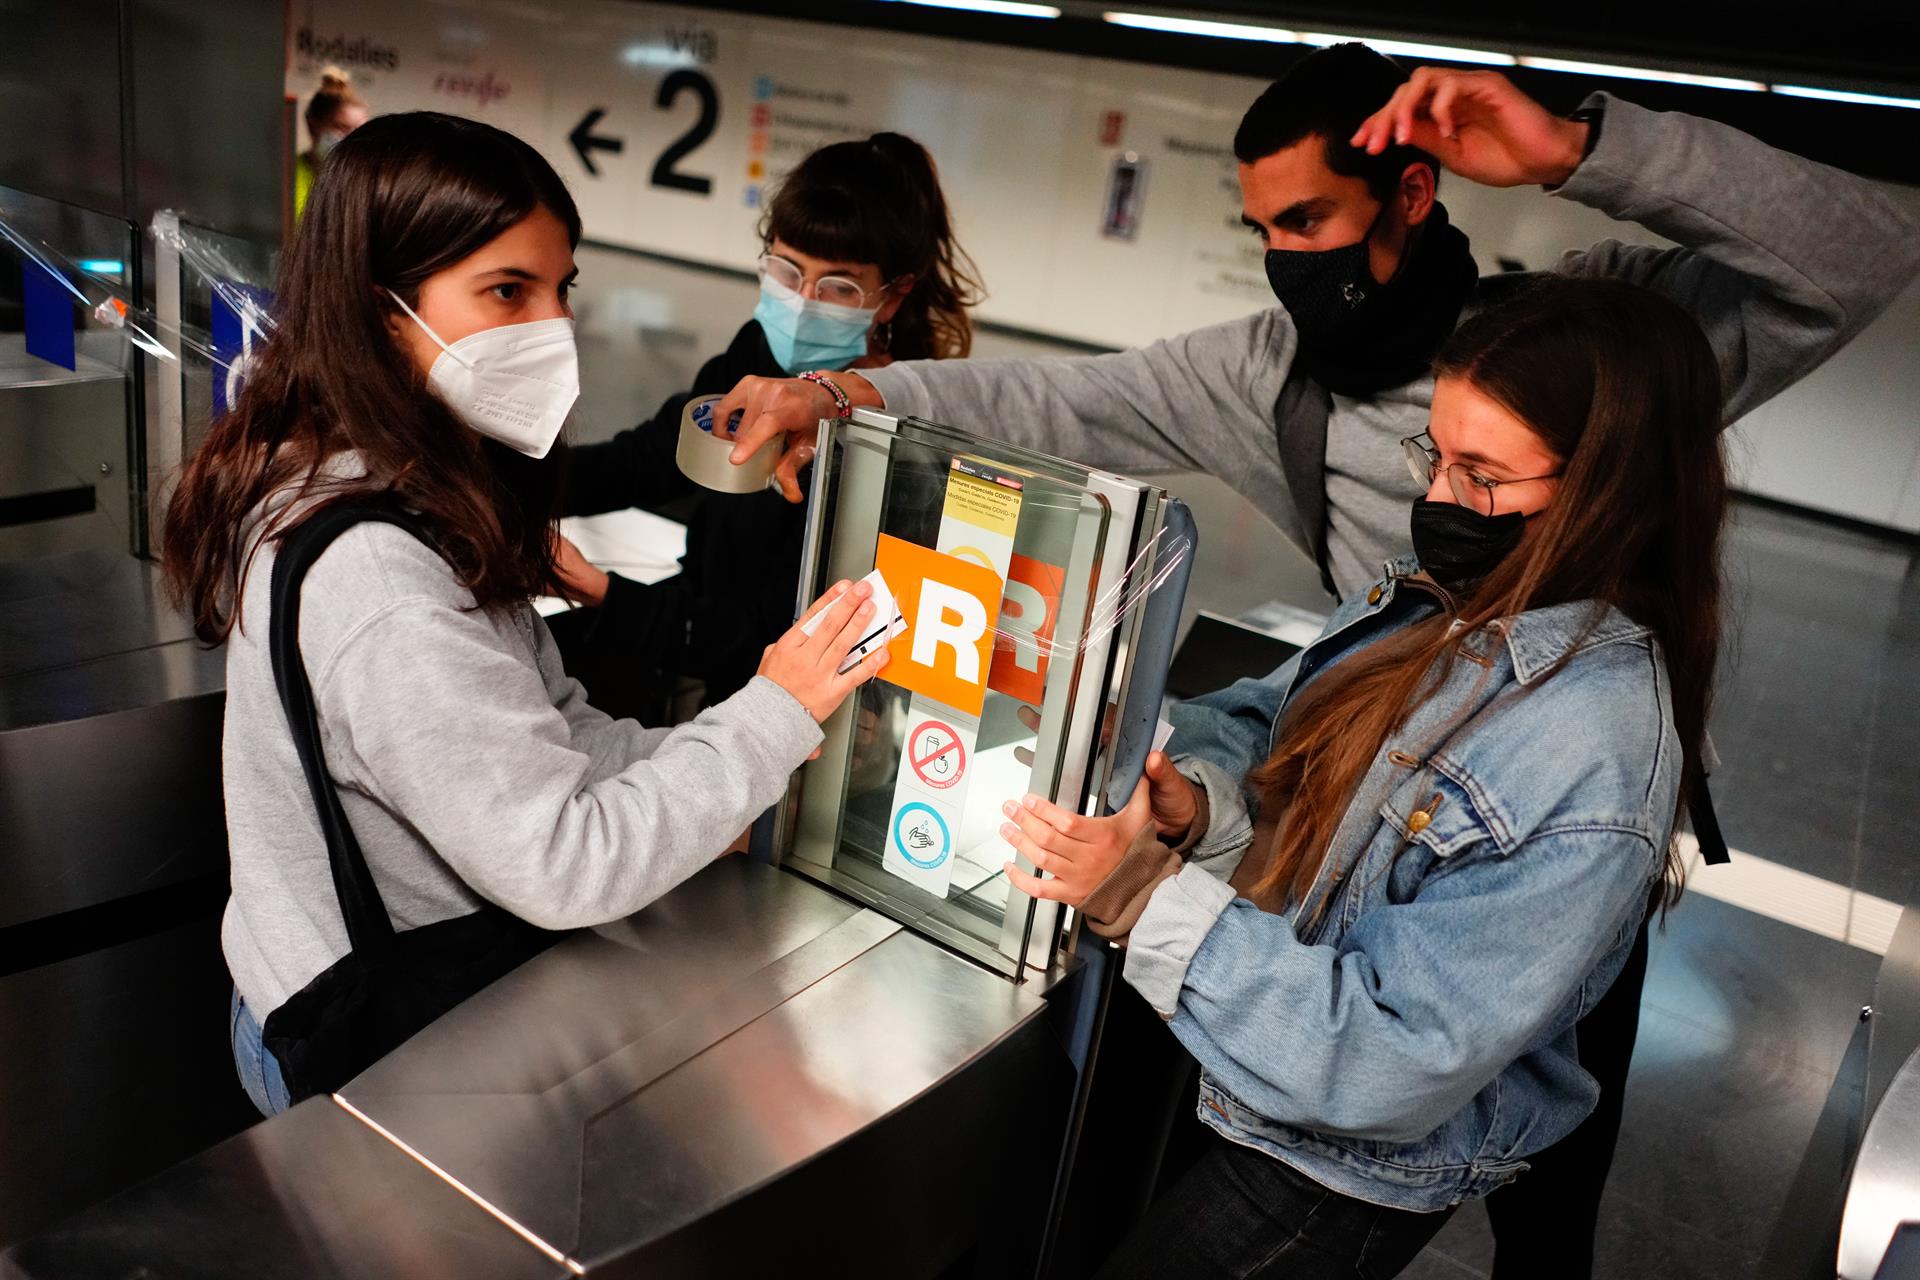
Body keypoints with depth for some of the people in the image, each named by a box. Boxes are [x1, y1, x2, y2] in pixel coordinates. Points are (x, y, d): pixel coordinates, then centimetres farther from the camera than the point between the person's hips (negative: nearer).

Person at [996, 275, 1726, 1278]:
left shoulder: (1597, 768, -30)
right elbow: (1261, 723, 4)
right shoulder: (1438, 596, -6)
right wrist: (1199, 805, -19)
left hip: (1342, 1168, -6)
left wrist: (1150, 898, -33)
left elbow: (1394, 1062, -29)